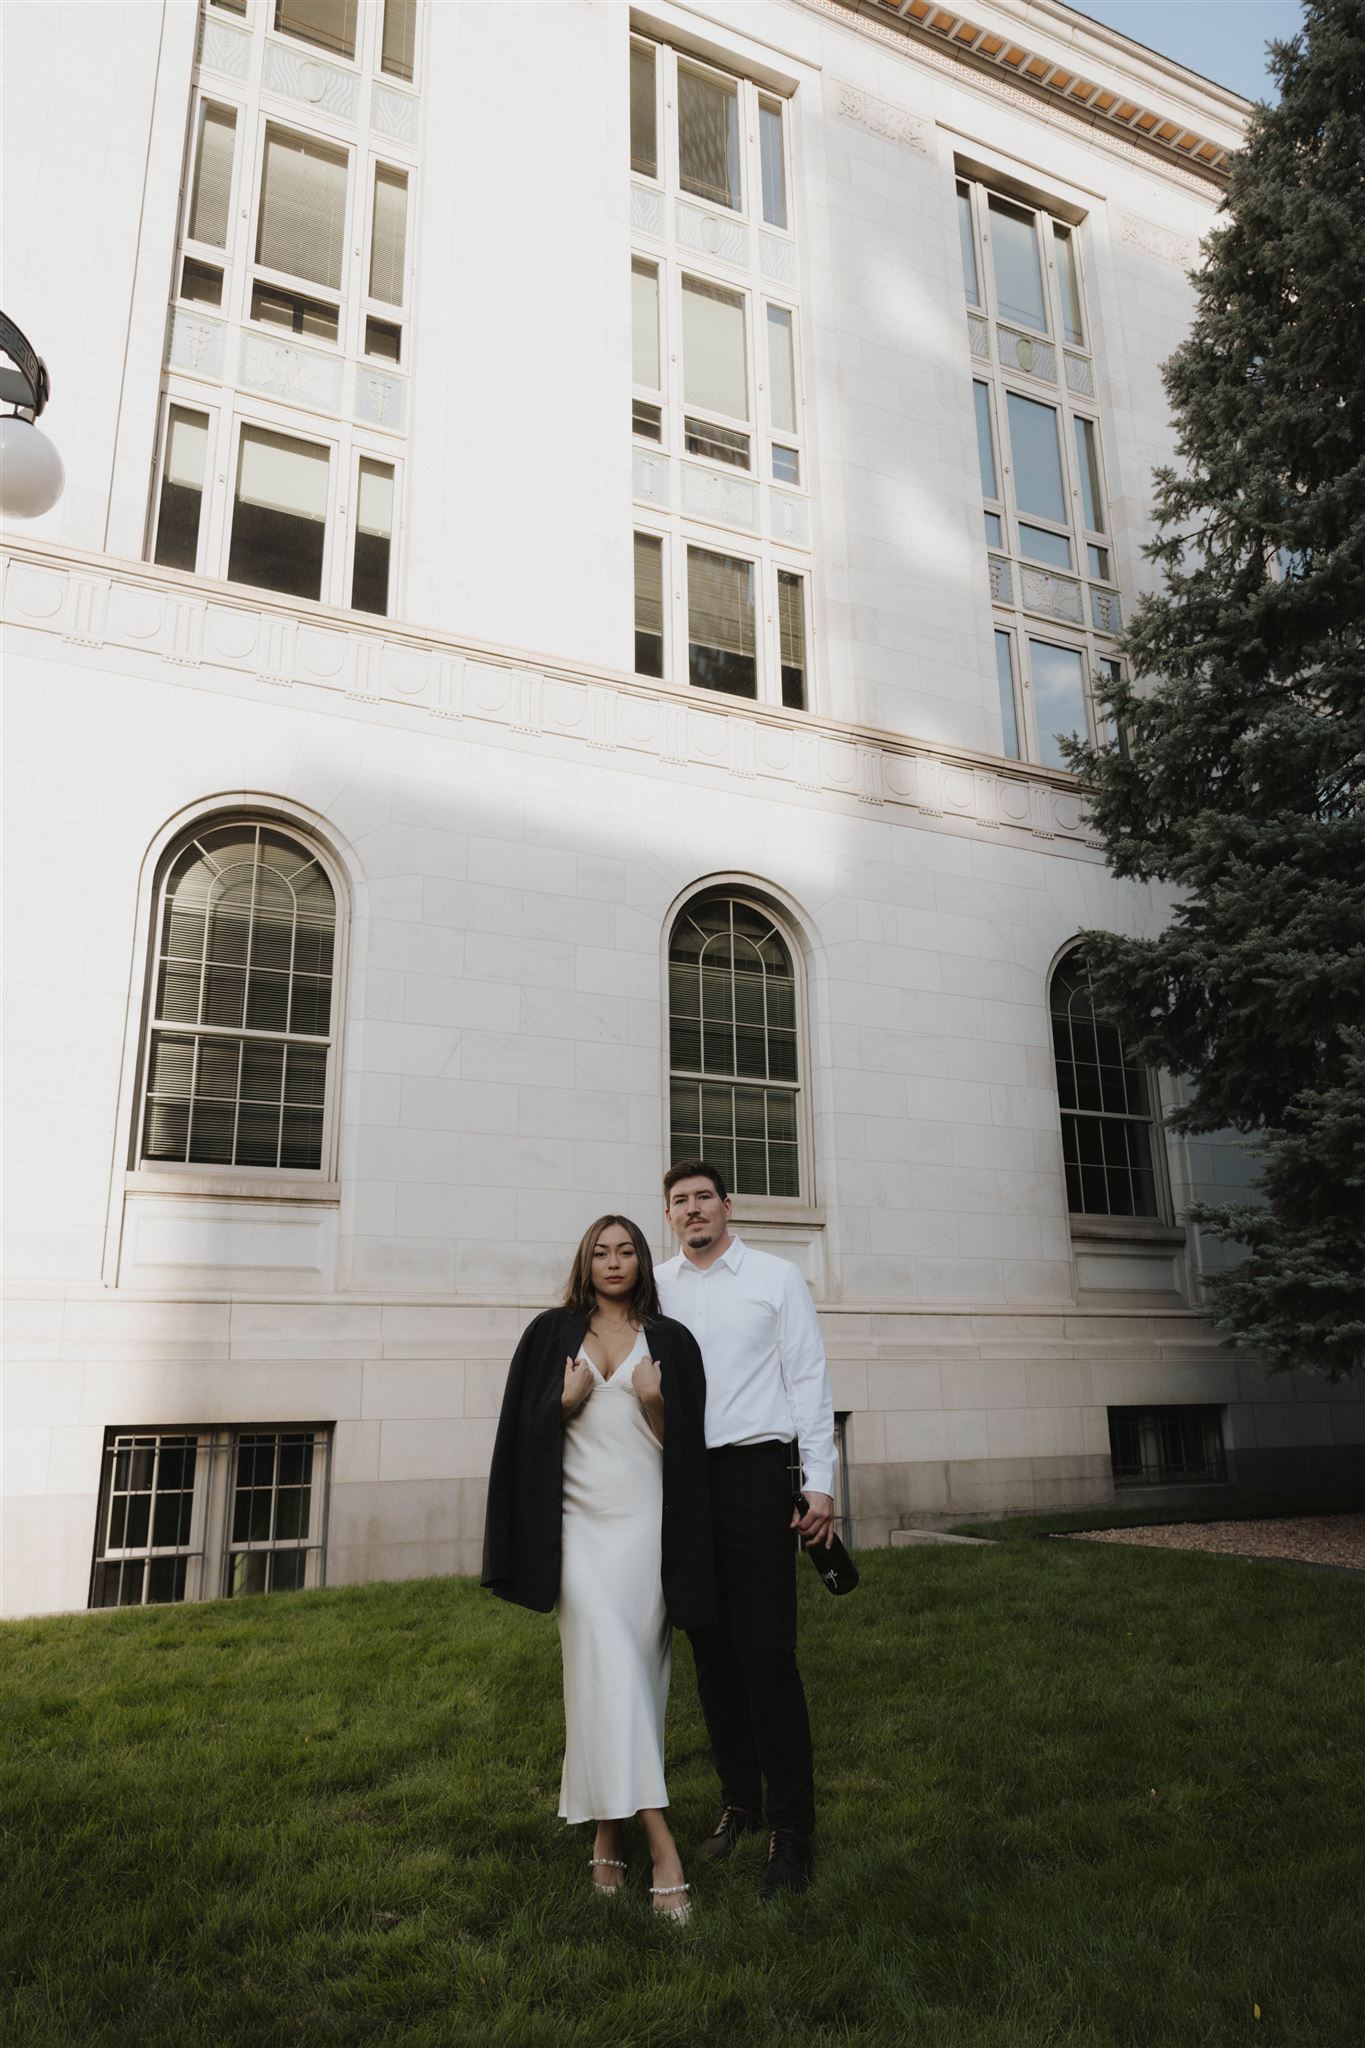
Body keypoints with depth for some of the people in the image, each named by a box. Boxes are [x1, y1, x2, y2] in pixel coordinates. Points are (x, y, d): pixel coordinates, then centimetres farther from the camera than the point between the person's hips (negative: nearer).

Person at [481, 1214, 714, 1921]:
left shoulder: (671, 1340, 6)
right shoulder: (552, 1333, 8)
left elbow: (682, 1442, 5)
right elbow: (525, 1428, 7)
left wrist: (654, 1403, -14)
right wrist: (568, 1400, -11)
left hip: (646, 1519, 1)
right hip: (579, 1518, 0)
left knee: (633, 1670, 3)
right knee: (610, 1666, -10)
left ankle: (607, 1829, 18)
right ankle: (659, 1844, -8)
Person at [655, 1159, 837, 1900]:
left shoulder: (776, 1277, 3)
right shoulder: (655, 1288, 8)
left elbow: (808, 1380, 1)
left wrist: (820, 1482, -5)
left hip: (753, 1471, -3)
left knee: (766, 1651, -5)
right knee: (712, 1650, 12)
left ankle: (791, 1826, 8)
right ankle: (738, 1800, 27)